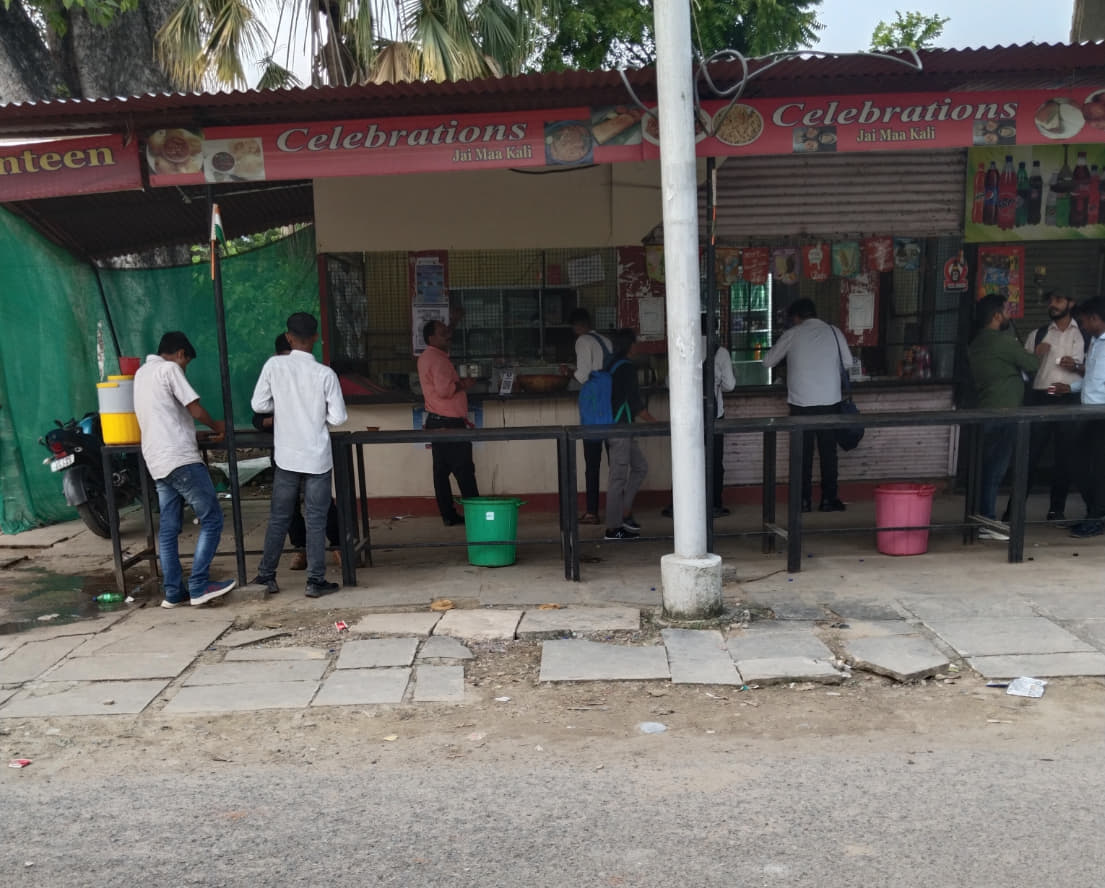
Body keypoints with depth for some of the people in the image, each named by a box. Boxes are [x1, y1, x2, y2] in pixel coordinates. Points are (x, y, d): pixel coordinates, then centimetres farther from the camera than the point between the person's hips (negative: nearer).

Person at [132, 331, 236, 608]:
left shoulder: (142, 373, 21)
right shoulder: (169, 369, -6)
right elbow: (196, 409, -9)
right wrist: (217, 426, 8)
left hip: (157, 461, 9)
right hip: (181, 458, -9)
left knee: (168, 528, 9)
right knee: (211, 519, -4)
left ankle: (173, 593, 10)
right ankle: (199, 586, -7)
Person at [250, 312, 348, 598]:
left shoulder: (274, 365, -6)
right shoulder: (325, 374, -11)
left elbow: (258, 404, -2)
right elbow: (338, 417, -9)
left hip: (286, 456, 2)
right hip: (317, 457, -2)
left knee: (279, 517, 14)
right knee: (316, 520, 5)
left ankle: (266, 575, 22)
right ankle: (315, 581, 8)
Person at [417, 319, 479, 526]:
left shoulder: (426, 357, 15)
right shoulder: (438, 360, -16)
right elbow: (444, 389, -27)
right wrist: (463, 385, -10)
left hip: (436, 422, 10)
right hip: (449, 423, -10)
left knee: (442, 470, 9)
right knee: (464, 470, -5)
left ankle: (448, 515, 13)